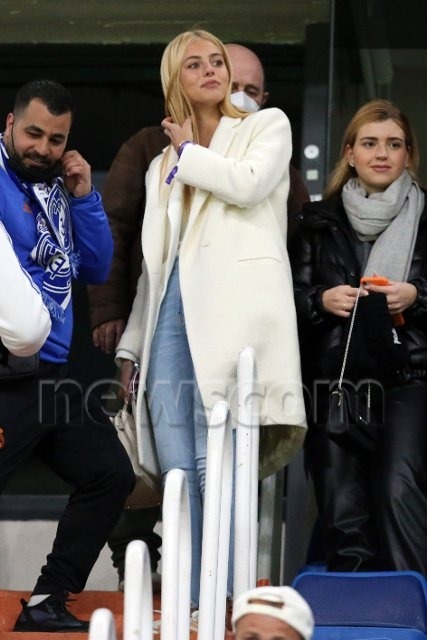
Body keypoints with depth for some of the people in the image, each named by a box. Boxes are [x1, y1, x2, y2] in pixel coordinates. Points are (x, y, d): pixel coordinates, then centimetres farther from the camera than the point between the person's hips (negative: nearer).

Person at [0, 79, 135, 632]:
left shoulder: (59, 187, 12)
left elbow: (96, 269, 11)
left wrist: (83, 197, 2)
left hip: (52, 374, 9)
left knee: (110, 476, 13)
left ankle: (47, 602, 20)